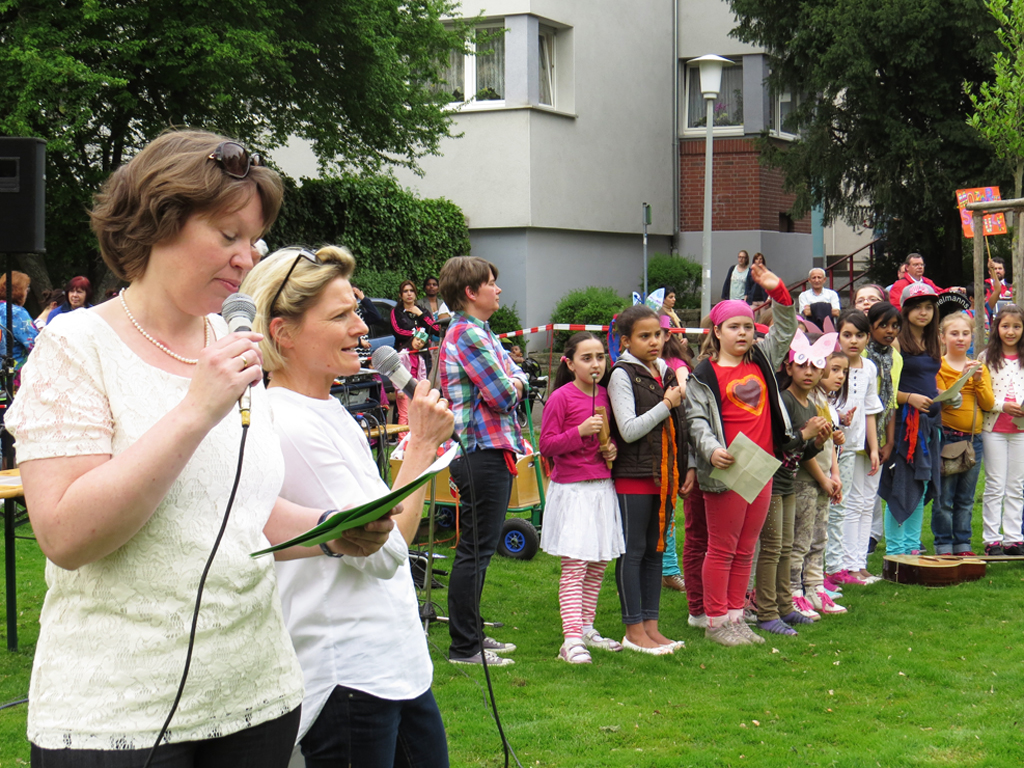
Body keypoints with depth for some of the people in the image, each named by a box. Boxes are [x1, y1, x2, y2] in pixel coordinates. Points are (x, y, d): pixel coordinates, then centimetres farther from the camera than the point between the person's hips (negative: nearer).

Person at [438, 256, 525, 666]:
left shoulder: (480, 332, 19)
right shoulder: (467, 333, -15)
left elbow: (517, 377, 16)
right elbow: (504, 395, -17)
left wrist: (512, 383, -5)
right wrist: (512, 386, 4)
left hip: (493, 451, 11)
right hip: (481, 452, -11)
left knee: (479, 549, 16)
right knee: (475, 551, -6)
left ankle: (473, 634, 25)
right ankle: (463, 647, 0)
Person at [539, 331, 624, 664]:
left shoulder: (606, 395, 10)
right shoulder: (561, 398, -9)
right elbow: (547, 445, -10)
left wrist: (612, 448, 3)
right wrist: (580, 432, -22)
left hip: (603, 487, 7)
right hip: (571, 490, -7)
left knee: (598, 565, 11)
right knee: (574, 566, -11)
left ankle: (586, 628, 23)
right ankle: (572, 640, -13)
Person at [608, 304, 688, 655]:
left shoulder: (667, 373, 14)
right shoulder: (623, 375, -7)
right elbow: (629, 430, -16)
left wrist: (683, 470, 14)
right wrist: (666, 404, -15)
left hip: (665, 476, 7)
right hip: (633, 476, -7)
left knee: (656, 549, 10)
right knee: (633, 551, -2)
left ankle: (651, 625, 16)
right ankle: (634, 630, 3)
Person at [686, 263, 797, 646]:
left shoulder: (761, 361, 13)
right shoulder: (704, 374, -5)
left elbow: (785, 329, 19)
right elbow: (697, 418, -8)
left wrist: (778, 292, 4)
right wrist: (711, 449, -26)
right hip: (727, 471, -6)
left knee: (745, 549, 12)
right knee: (722, 549, 0)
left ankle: (736, 616, 21)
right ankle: (715, 621, 8)